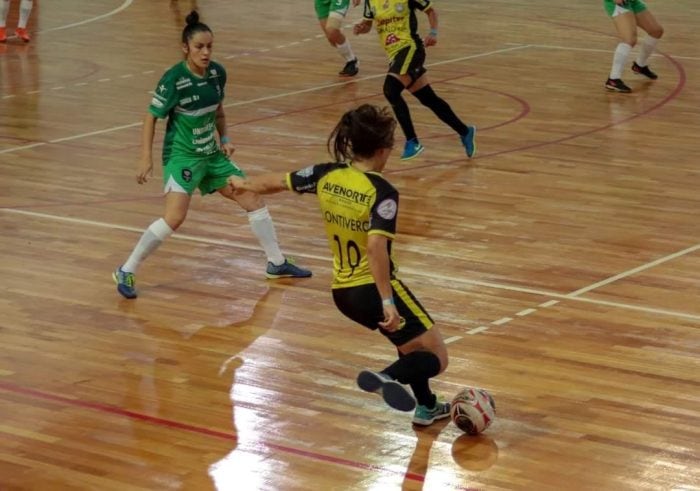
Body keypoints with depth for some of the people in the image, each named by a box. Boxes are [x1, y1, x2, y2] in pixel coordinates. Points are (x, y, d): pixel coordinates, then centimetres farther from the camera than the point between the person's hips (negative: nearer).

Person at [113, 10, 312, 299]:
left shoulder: (217, 73, -2)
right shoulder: (174, 80, -20)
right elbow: (151, 118, -13)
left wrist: (224, 139, 2)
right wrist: (146, 159, -19)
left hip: (211, 154, 7)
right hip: (182, 155, -7)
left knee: (253, 199, 7)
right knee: (174, 218, -21)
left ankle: (276, 263, 24)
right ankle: (126, 272, -7)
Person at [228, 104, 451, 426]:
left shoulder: (327, 175, -1)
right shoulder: (383, 192, -20)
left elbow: (276, 182, 13)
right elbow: (376, 245, -32)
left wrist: (242, 184, 33)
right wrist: (387, 301, -30)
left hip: (342, 292, 8)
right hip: (375, 289, -8)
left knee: (412, 344, 32)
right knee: (435, 358, 0)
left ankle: (427, 407, 41)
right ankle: (387, 377, -27)